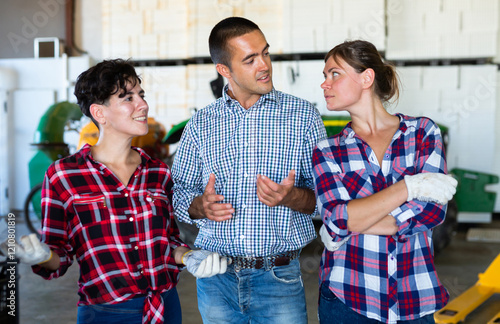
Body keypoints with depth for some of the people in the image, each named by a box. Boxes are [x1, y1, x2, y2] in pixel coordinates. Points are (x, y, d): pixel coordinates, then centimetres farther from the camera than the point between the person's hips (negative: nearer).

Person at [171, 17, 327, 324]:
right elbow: (180, 191, 9)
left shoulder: (304, 115, 0)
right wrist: (201, 205, -12)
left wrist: (292, 197, -22)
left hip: (279, 278, -1)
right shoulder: (201, 124, 6)